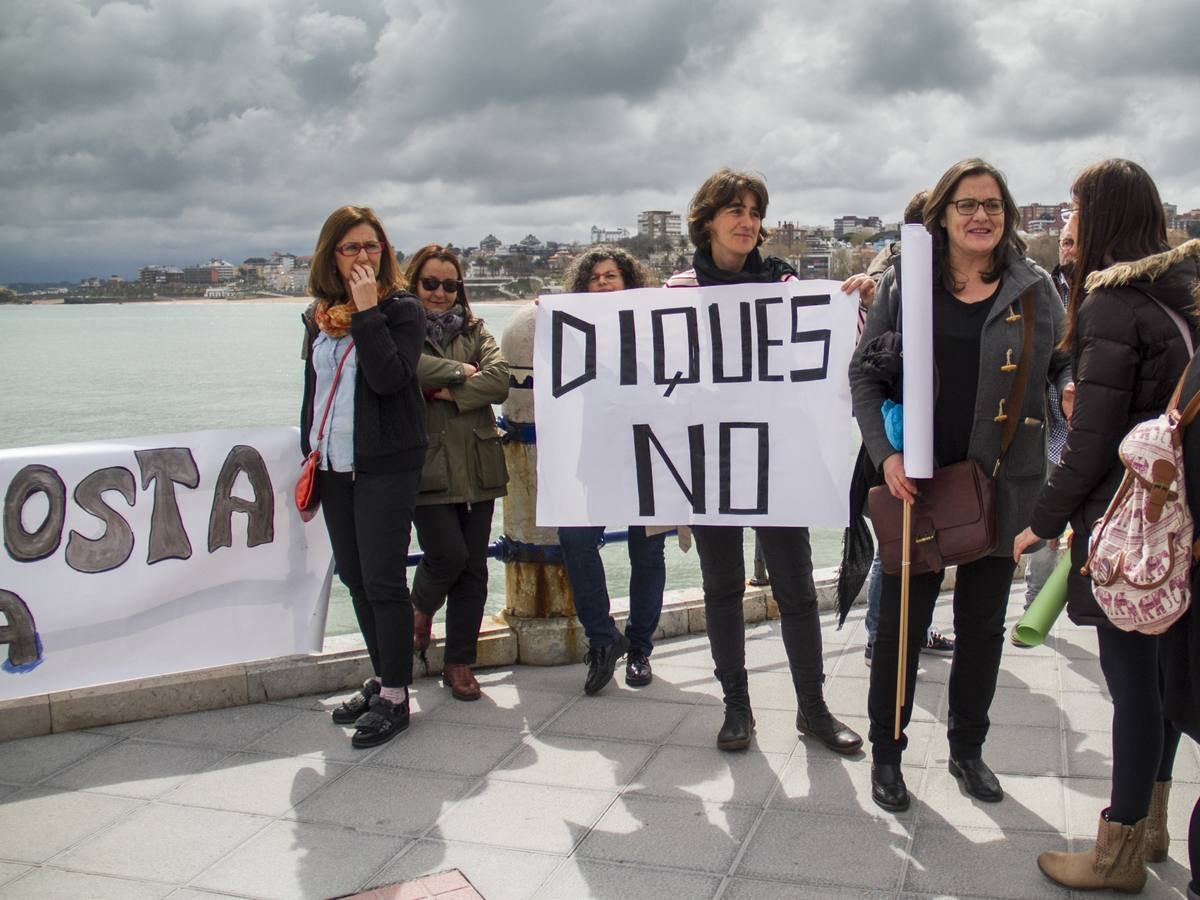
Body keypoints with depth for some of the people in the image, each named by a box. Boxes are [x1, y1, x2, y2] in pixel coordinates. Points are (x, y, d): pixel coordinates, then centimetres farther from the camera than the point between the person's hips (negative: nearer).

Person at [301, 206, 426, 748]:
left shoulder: (401, 309, -4)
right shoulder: (320, 315, 12)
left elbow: (389, 378, -20)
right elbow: (313, 392, 18)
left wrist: (368, 312, -19)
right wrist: (308, 458, 16)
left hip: (386, 464, -6)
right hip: (334, 467, 6)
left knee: (382, 579, -6)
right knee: (354, 577, 11)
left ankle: (394, 697, 4)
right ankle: (383, 678, 25)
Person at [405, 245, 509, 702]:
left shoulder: (475, 331, 13)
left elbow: (499, 380, -3)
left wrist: (448, 392, -12)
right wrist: (460, 372, -10)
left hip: (476, 466, 4)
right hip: (426, 464, -3)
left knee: (474, 568, 5)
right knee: (449, 554, -9)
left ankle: (459, 663, 18)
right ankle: (422, 609, 26)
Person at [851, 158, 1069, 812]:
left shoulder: (1033, 288, 3)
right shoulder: (904, 284, -1)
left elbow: (1067, 362, 10)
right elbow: (864, 373, -1)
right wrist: (885, 453, -11)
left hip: (1001, 483, 2)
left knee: (982, 623, 14)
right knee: (902, 621, 6)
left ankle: (967, 748, 32)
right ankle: (885, 751, 23)